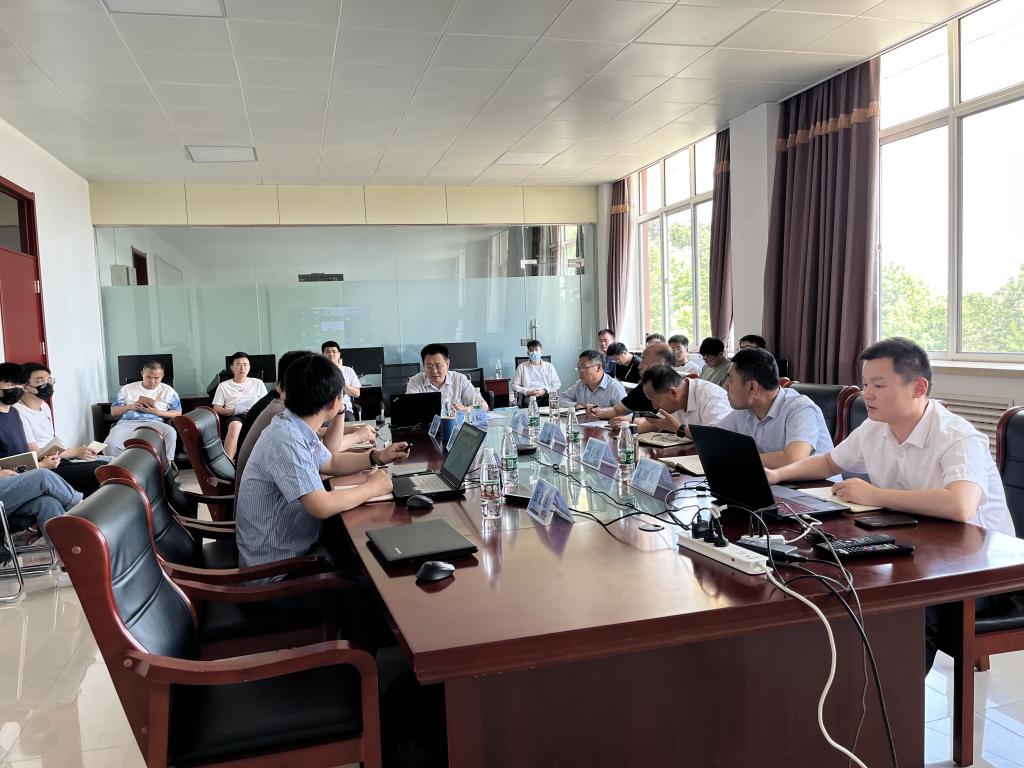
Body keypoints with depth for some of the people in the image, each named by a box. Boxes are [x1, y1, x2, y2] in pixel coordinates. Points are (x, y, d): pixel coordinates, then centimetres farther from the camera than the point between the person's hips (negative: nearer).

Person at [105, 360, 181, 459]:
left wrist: (157, 412, -7)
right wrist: (130, 406, -3)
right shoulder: (128, 388, 16)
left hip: (154, 423, -1)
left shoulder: (168, 391, 12)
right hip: (127, 423, 1)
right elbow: (113, 411, 18)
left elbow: (178, 413, 9)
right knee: (110, 445, -30)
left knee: (170, 432, -37)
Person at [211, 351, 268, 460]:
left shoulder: (258, 383, 24)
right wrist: (235, 410, -7)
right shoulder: (223, 386, 21)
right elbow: (216, 409, 12)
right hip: (235, 418, -1)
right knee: (235, 426, -40)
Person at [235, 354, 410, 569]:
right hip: (275, 564, -8)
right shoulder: (285, 440, -27)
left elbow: (330, 463, 19)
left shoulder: (297, 428, 1)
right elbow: (322, 507, -31)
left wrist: (378, 458, 8)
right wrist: (371, 488, -17)